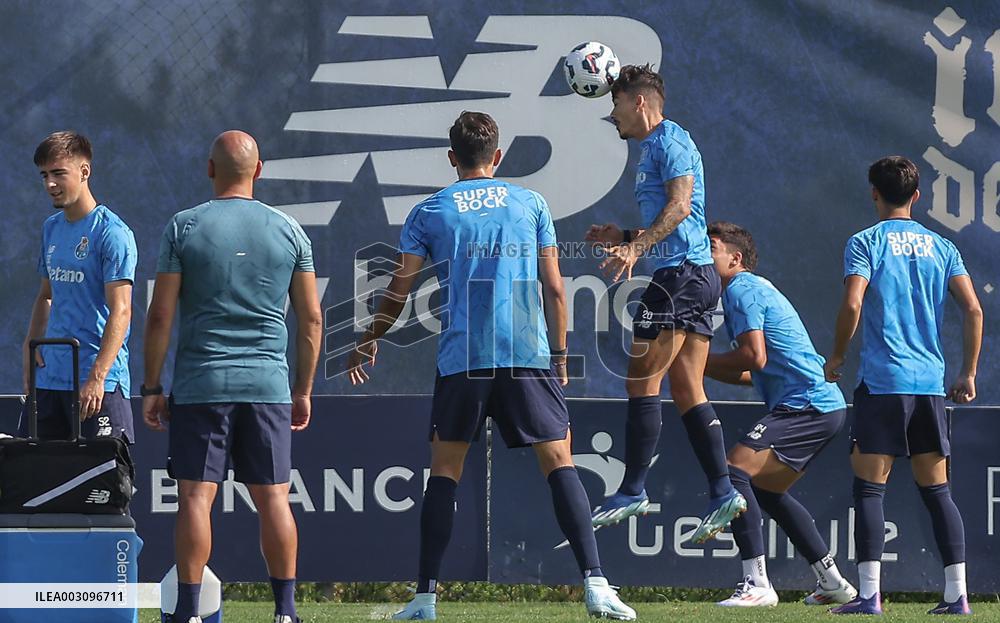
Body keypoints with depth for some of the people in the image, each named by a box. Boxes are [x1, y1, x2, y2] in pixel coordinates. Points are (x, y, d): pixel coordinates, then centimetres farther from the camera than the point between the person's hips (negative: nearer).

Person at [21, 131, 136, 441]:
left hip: (99, 382, -8)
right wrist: (31, 344, 9)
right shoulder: (52, 228, 14)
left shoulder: (111, 233, -10)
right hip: (48, 377, 8)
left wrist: (97, 377, -22)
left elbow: (120, 311, -16)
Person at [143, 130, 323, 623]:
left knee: (195, 498, -1)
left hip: (200, 384, -2)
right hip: (268, 385, 2)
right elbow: (311, 319, 7)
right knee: (273, 499, 5)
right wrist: (303, 391, 16)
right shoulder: (289, 232, 5)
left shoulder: (184, 228, -1)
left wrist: (151, 387, 4)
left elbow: (160, 316, -3)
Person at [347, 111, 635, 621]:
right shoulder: (531, 204, 10)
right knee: (559, 463, 0)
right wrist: (560, 357, 18)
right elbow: (554, 288, 9)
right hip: (528, 355, 0)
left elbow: (399, 291, 10)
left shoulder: (428, 212, 7)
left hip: (461, 361, 0)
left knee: (444, 470, 8)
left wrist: (368, 344, 26)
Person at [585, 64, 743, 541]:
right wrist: (624, 237, 22)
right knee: (688, 392, 6)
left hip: (680, 274, -10)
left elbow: (680, 204, -20)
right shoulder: (653, 146, 24)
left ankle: (632, 492, -6)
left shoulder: (669, 140, -7)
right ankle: (722, 493, 1)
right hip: (697, 274, 10)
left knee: (642, 382, -7)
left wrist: (636, 247, -29)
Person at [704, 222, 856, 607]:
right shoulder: (756, 289, 25)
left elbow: (754, 358, -19)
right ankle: (832, 583, 26)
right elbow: (749, 375, 26)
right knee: (766, 489, 22)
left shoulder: (740, 290, -7)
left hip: (806, 405, -11)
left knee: (734, 471, -18)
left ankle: (757, 585, -24)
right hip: (824, 405, 11)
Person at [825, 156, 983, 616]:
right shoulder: (941, 248, 11)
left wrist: (837, 357, 2)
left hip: (881, 383, -4)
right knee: (937, 491, 9)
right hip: (931, 383, 4)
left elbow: (852, 304, -14)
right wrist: (968, 374, 11)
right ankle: (957, 594, 4)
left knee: (869, 487, -2)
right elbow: (973, 310, 4)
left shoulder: (865, 243, -2)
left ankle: (870, 594, -10)